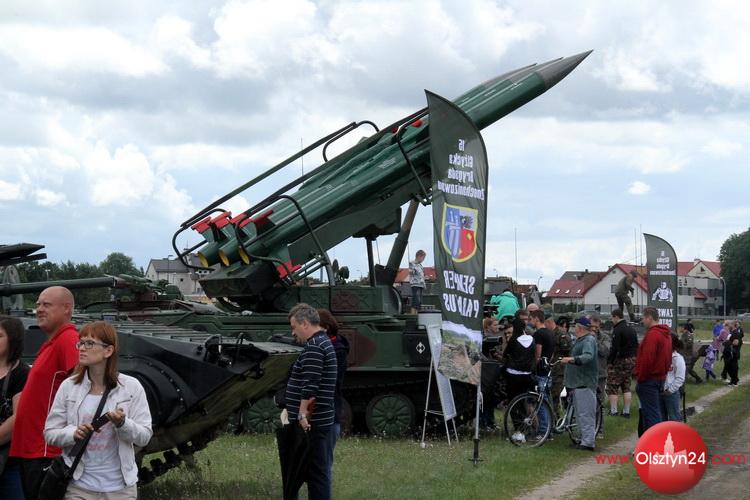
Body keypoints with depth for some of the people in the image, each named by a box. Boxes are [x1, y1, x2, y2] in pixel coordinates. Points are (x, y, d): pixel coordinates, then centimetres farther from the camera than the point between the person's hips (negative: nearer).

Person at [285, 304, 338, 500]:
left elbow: (309, 386, -23)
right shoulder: (325, 343, 19)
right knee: (320, 470, 13)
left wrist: (302, 414, -23)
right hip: (320, 420, 10)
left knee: (316, 471, -7)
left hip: (311, 422, -10)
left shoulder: (313, 347, -15)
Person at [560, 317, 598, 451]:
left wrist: (572, 359, -44)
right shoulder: (580, 340, 19)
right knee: (580, 413, 15)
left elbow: (588, 356, -32)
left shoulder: (589, 340, -14)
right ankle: (584, 439, 22)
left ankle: (588, 442, -9)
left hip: (585, 383, -11)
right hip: (578, 382, 11)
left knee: (585, 413, -10)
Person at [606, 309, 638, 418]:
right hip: (632, 360, 8)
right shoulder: (632, 329, 14)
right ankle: (626, 411, 11)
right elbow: (636, 346, 17)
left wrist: (609, 362, -13)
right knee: (626, 386, 13)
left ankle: (613, 410, -5)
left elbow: (614, 348, -19)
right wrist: (634, 360, 20)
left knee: (612, 386, -2)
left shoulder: (617, 330, -14)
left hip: (620, 360, -8)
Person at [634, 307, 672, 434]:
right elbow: (668, 358, 20)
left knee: (651, 413, -7)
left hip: (649, 380, -10)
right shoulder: (666, 335, 15)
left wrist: (640, 378, -14)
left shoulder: (652, 335, -18)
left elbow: (647, 359, -23)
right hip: (661, 378, 10)